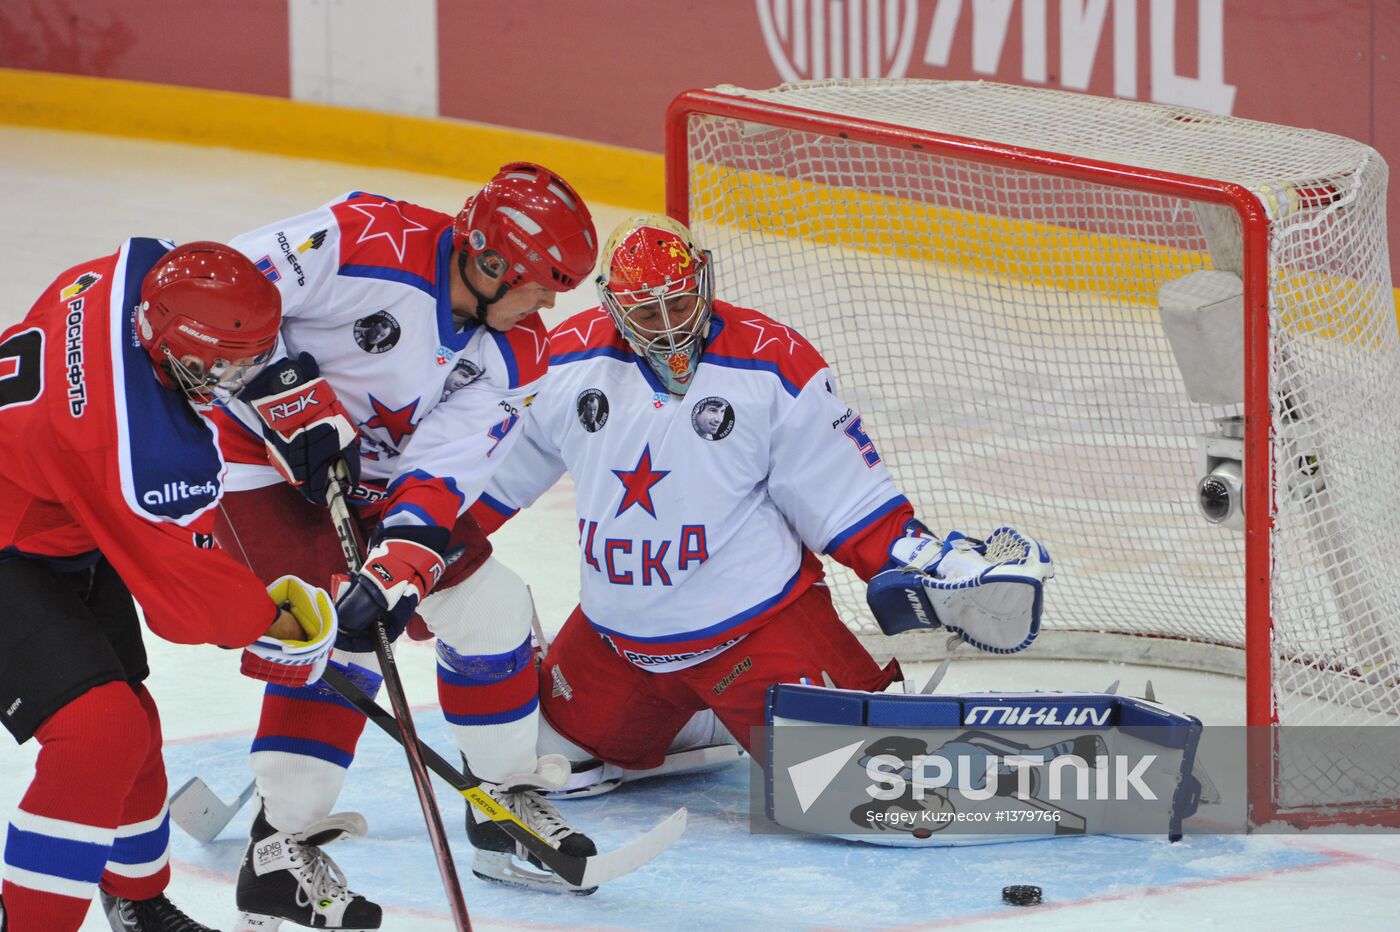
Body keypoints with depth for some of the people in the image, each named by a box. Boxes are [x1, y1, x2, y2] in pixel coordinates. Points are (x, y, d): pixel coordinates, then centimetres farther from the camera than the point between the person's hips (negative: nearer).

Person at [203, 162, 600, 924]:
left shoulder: (515, 354, -11)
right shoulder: (367, 242, -30)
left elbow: (445, 469, -17)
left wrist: (399, 569, -33)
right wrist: (296, 401, -27)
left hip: (375, 468, 7)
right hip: (259, 444, -7)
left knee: (484, 604, 7)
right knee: (340, 632, -21)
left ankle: (505, 792, 27)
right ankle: (278, 854, -18)